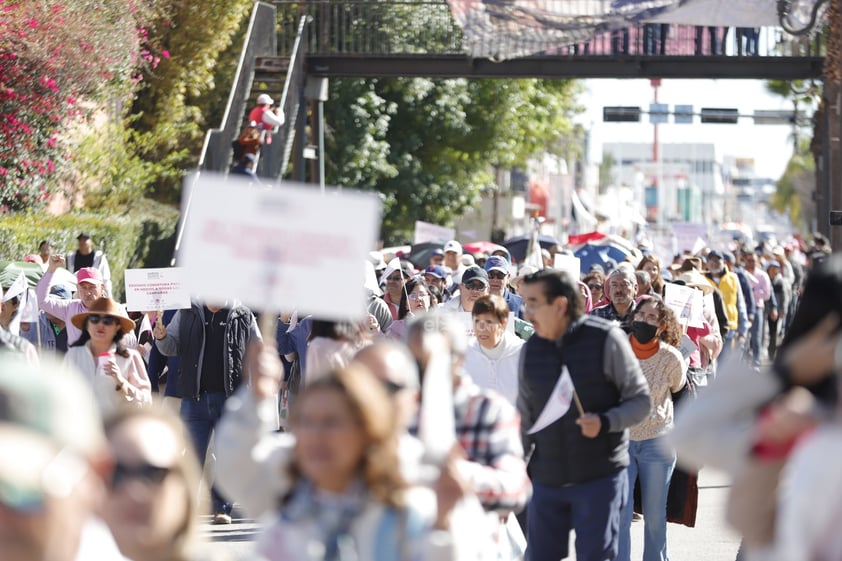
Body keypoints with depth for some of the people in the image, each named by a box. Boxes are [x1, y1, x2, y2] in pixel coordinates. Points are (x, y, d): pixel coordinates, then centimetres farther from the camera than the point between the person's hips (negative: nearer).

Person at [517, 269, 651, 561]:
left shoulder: (605, 339, -7)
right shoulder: (531, 350, 7)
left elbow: (641, 401, -4)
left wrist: (605, 422, -23)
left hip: (600, 478, -4)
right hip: (546, 479, 4)